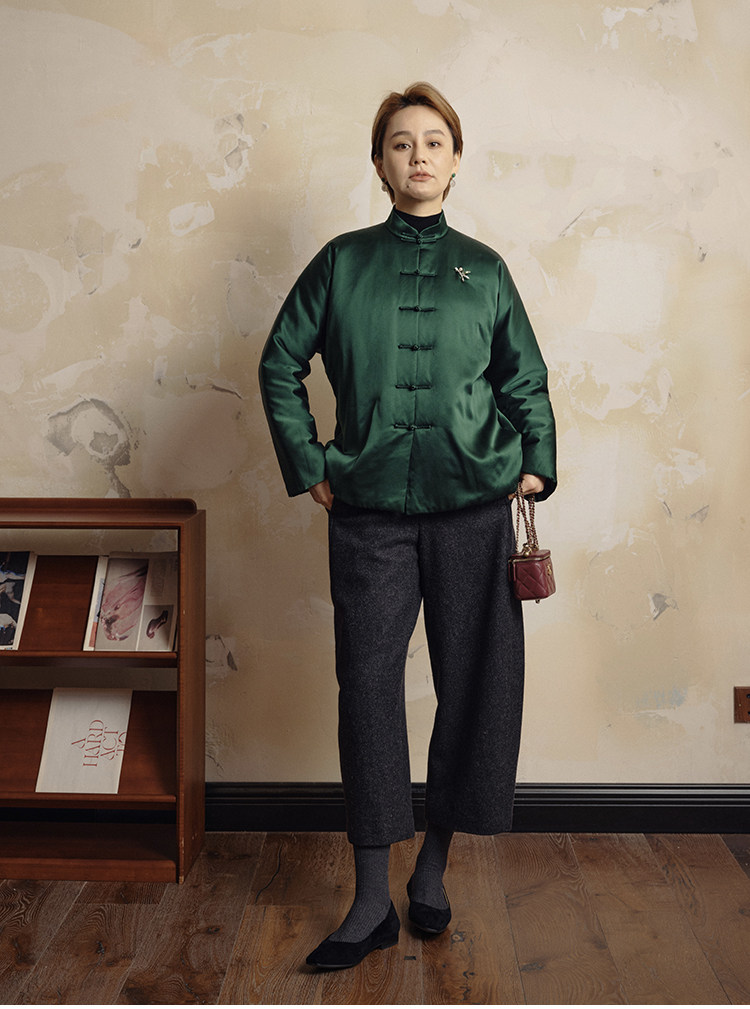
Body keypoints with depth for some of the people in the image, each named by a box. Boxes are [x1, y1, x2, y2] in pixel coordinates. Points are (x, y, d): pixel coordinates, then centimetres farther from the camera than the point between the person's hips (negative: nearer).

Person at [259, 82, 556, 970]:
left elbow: (525, 378, 15)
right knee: (368, 686, -1)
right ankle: (372, 902, 10)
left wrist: (538, 466, 5)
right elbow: (280, 366, 10)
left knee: (478, 684, 3)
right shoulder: (343, 262, 8)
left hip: (473, 507, 1)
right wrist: (310, 468, 3)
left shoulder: (482, 268, 10)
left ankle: (434, 865, 23)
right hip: (370, 511, -1)